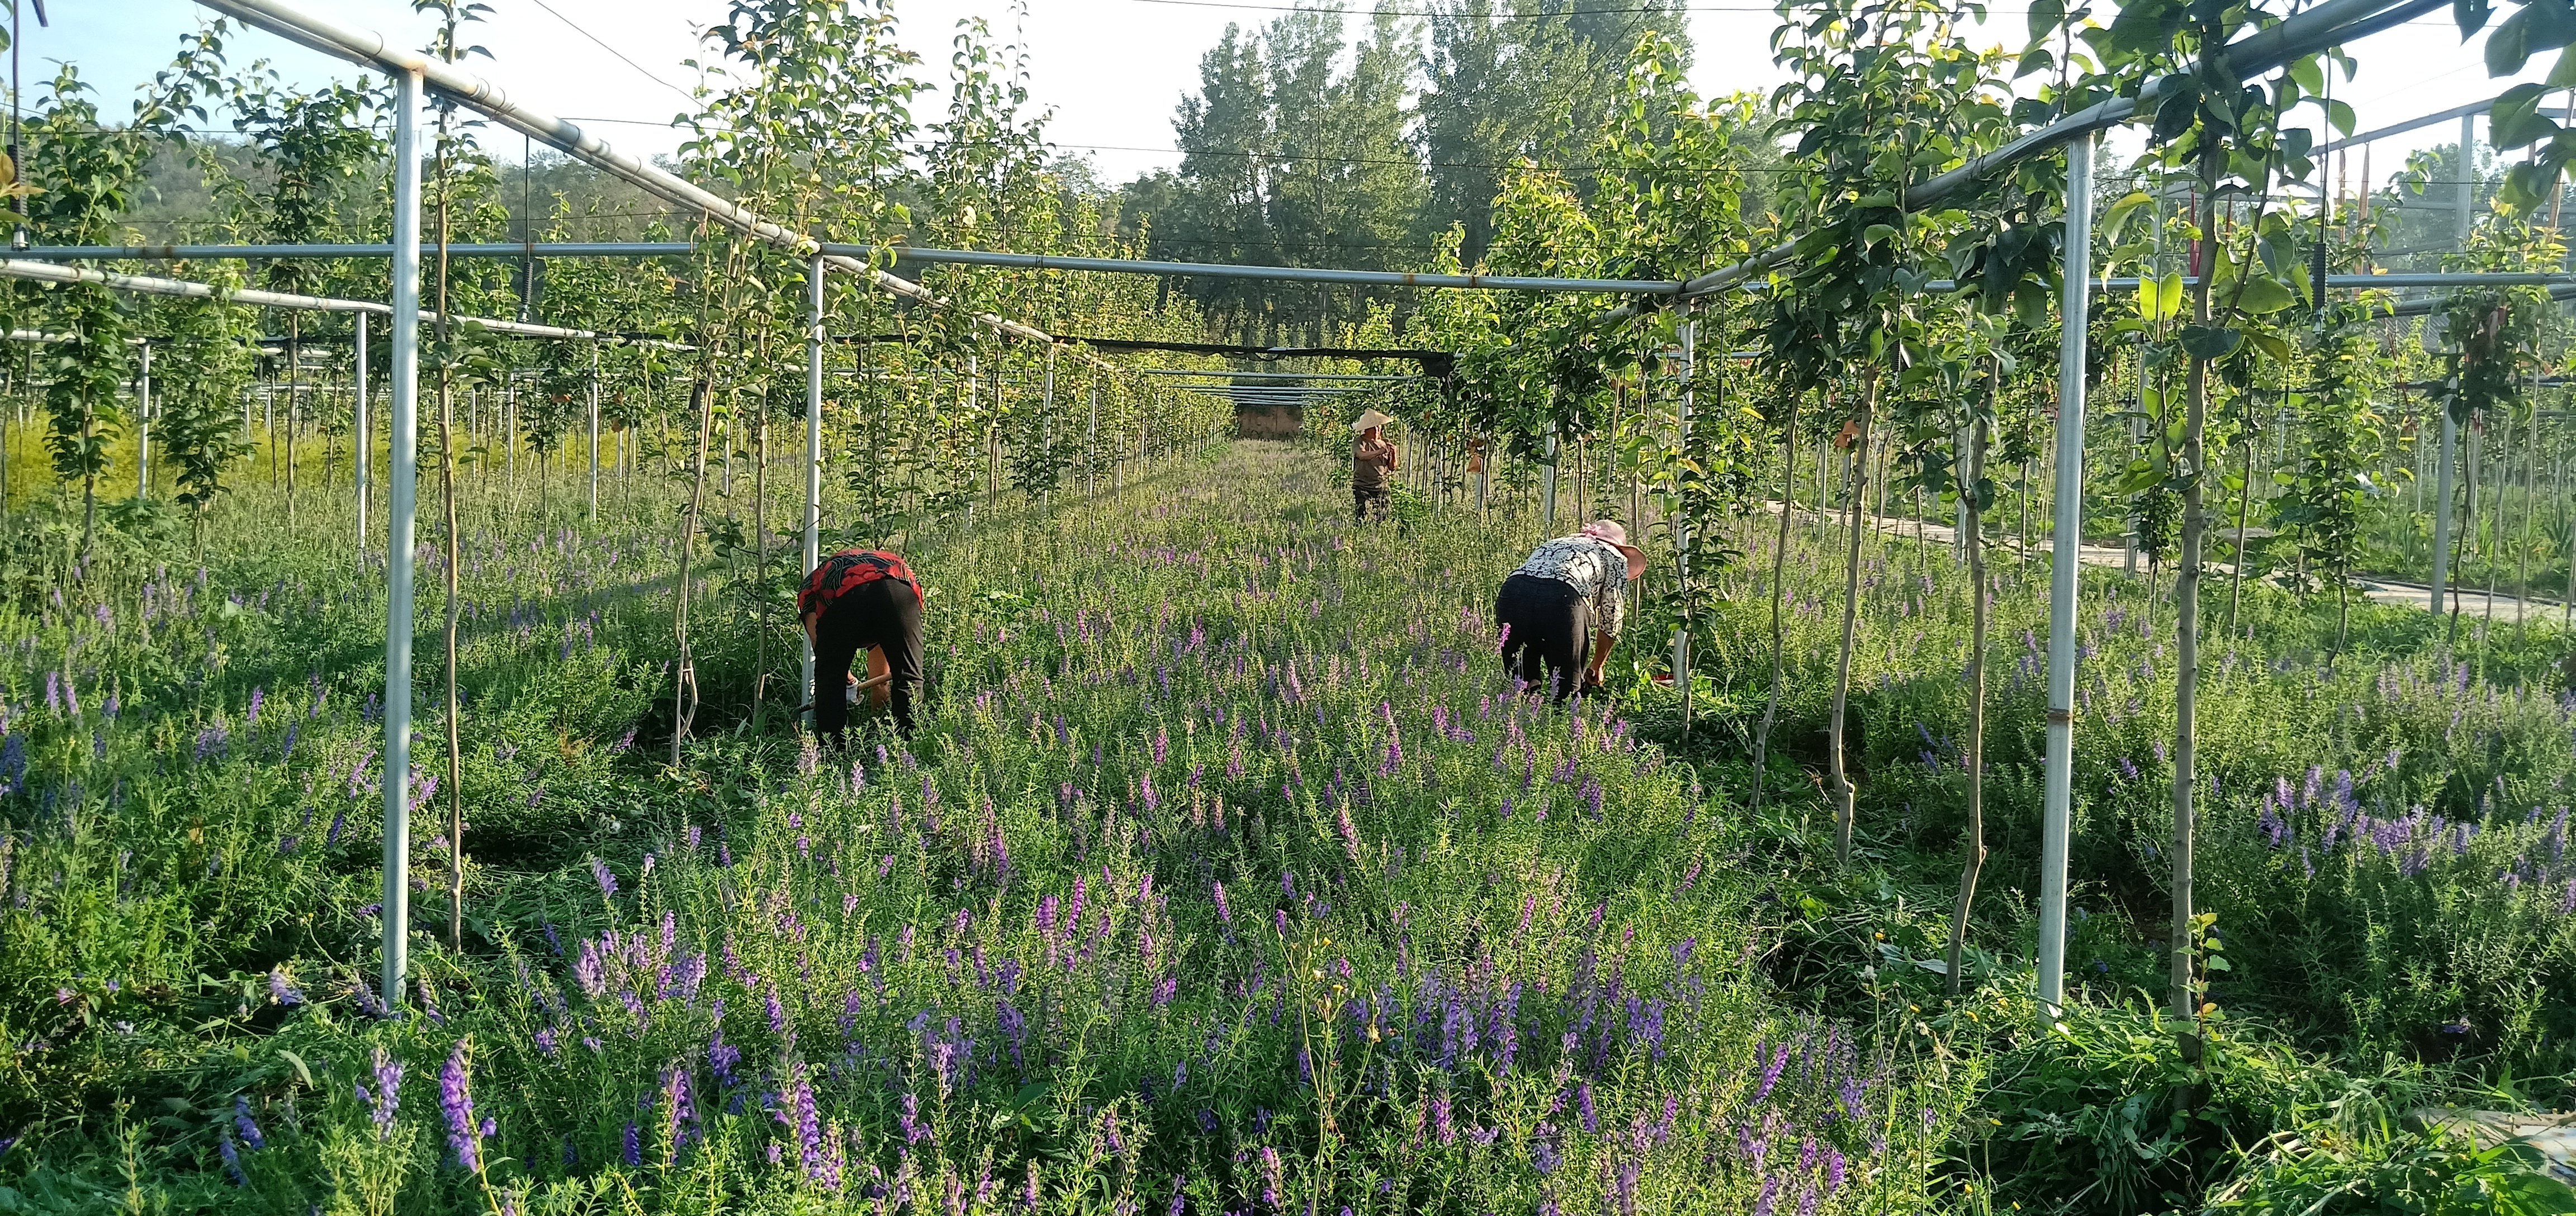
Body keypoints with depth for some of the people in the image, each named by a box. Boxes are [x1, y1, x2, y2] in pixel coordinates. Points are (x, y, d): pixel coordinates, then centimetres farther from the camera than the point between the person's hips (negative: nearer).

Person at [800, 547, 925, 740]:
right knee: (909, 680, 16)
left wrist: (849, 680, 23)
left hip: (845, 593, -3)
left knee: (830, 680, 16)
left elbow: (817, 637, 15)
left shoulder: (810, 586, 36)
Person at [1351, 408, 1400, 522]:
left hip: (1382, 488, 4)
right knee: (1362, 521, -11)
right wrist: (1380, 452, -33)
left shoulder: (1386, 443, 11)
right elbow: (1362, 455, -23)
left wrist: (1394, 454, -10)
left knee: (1383, 520, 0)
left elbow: (1392, 468, 10)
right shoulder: (1359, 442, -1)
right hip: (1362, 488, -4)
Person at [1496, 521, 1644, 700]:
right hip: (1561, 599, -4)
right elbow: (1611, 623, 29)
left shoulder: (1553, 544, 42)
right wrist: (1596, 667, 44)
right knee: (1566, 690, 6)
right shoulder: (1615, 558, 30)